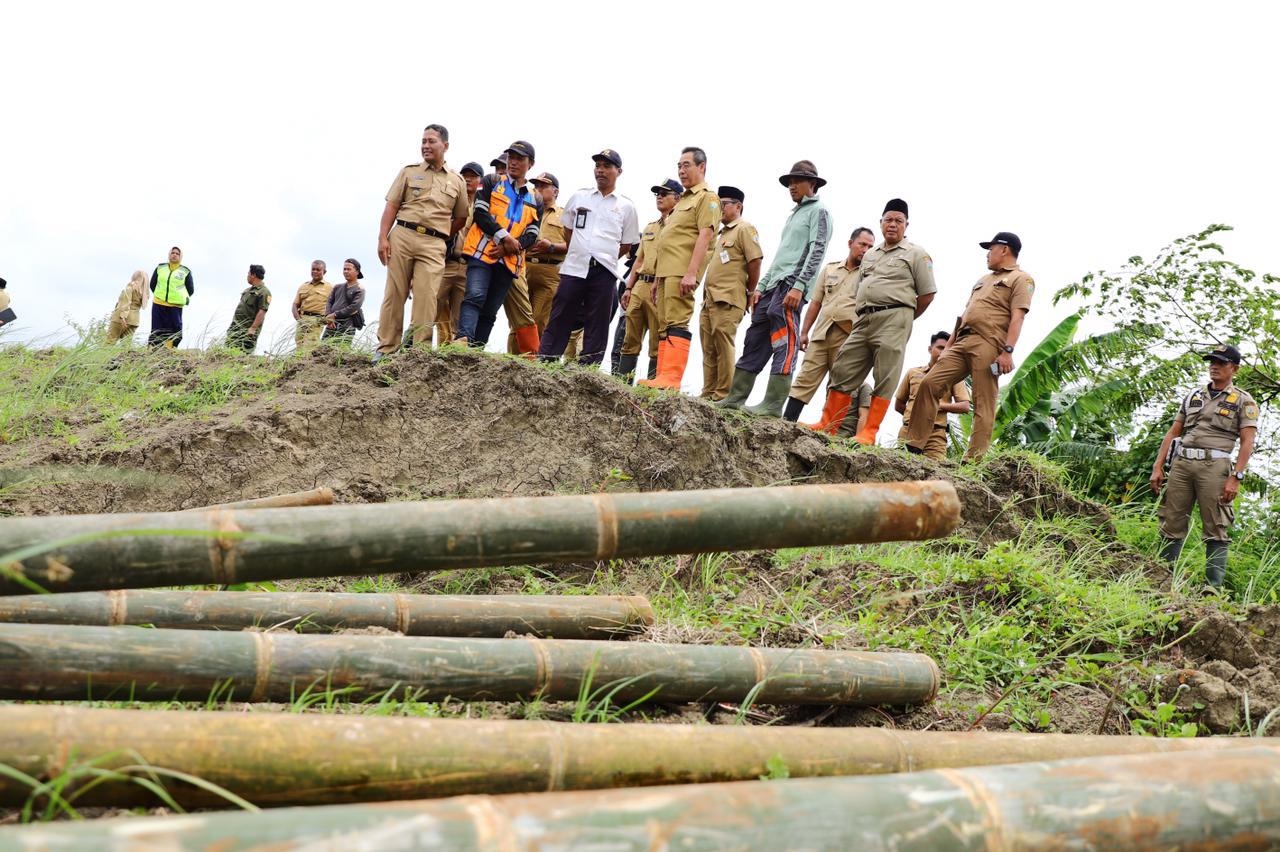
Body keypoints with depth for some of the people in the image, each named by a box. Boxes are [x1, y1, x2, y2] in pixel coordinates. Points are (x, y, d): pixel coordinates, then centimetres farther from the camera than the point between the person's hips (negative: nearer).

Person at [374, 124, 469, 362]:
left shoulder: (456, 181, 16)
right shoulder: (409, 172, 14)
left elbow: (460, 219, 20)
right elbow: (391, 206, 7)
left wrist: (441, 236, 10)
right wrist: (383, 237, -4)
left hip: (434, 245, 0)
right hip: (402, 236, 0)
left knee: (427, 297, -9)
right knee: (394, 295, -2)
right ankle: (385, 349, 1)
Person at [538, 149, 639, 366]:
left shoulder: (626, 206, 8)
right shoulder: (579, 197, 12)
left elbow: (626, 245, 12)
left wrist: (606, 258, 10)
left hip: (605, 272, -1)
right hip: (574, 268, 1)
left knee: (597, 325, 1)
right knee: (559, 320, -1)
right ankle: (543, 363, 2)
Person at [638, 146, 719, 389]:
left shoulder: (707, 197, -2)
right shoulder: (683, 200, 27)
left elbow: (705, 235, -15)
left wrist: (691, 272, -24)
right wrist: (657, 279, 24)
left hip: (682, 272, -10)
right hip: (666, 270, 10)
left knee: (676, 323, -16)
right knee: (664, 325, 6)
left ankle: (671, 378, -21)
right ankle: (662, 378, 6)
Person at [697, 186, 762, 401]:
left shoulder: (744, 229, -3)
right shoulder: (722, 233, 25)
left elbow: (755, 262, -10)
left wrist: (750, 292, -5)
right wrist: (706, 297, 18)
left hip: (727, 301, -9)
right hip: (709, 300, 9)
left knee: (723, 348, -9)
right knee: (709, 350, 8)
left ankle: (723, 395, -7)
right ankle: (708, 393, 12)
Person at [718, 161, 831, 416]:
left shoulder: (818, 212, 2)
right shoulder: (793, 215, 28)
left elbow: (817, 251, -10)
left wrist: (799, 286, -20)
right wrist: (761, 286, 20)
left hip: (792, 284, -9)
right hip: (774, 285, 9)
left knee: (784, 344, -14)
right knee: (755, 340, 5)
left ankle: (773, 404, -17)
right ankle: (735, 398, 7)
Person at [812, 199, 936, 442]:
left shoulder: (916, 254, 3)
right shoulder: (870, 255, 22)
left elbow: (927, 294, 1)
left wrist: (902, 318, 6)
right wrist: (858, 319, 14)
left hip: (893, 319, -6)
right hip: (863, 320, 6)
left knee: (885, 378, -8)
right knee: (842, 371, 2)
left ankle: (869, 432, -8)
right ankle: (828, 425, 7)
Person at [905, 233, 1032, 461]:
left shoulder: (1020, 279, 4)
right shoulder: (983, 279, 30)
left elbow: (1017, 317, -9)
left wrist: (1008, 351, -20)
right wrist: (948, 345, 21)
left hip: (987, 345, -8)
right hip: (962, 342, 8)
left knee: (983, 405, -8)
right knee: (930, 384, -4)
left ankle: (974, 459, -11)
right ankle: (914, 445, -5)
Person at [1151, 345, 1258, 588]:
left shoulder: (1243, 402, 7)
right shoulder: (1193, 396, 20)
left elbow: (1248, 442, -2)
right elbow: (1173, 433, 18)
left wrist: (1236, 477, -14)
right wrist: (1157, 467, 8)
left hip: (1214, 465, -4)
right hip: (1181, 463, 4)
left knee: (1216, 529, -6)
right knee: (1171, 525, 3)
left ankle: (1214, 587, -6)